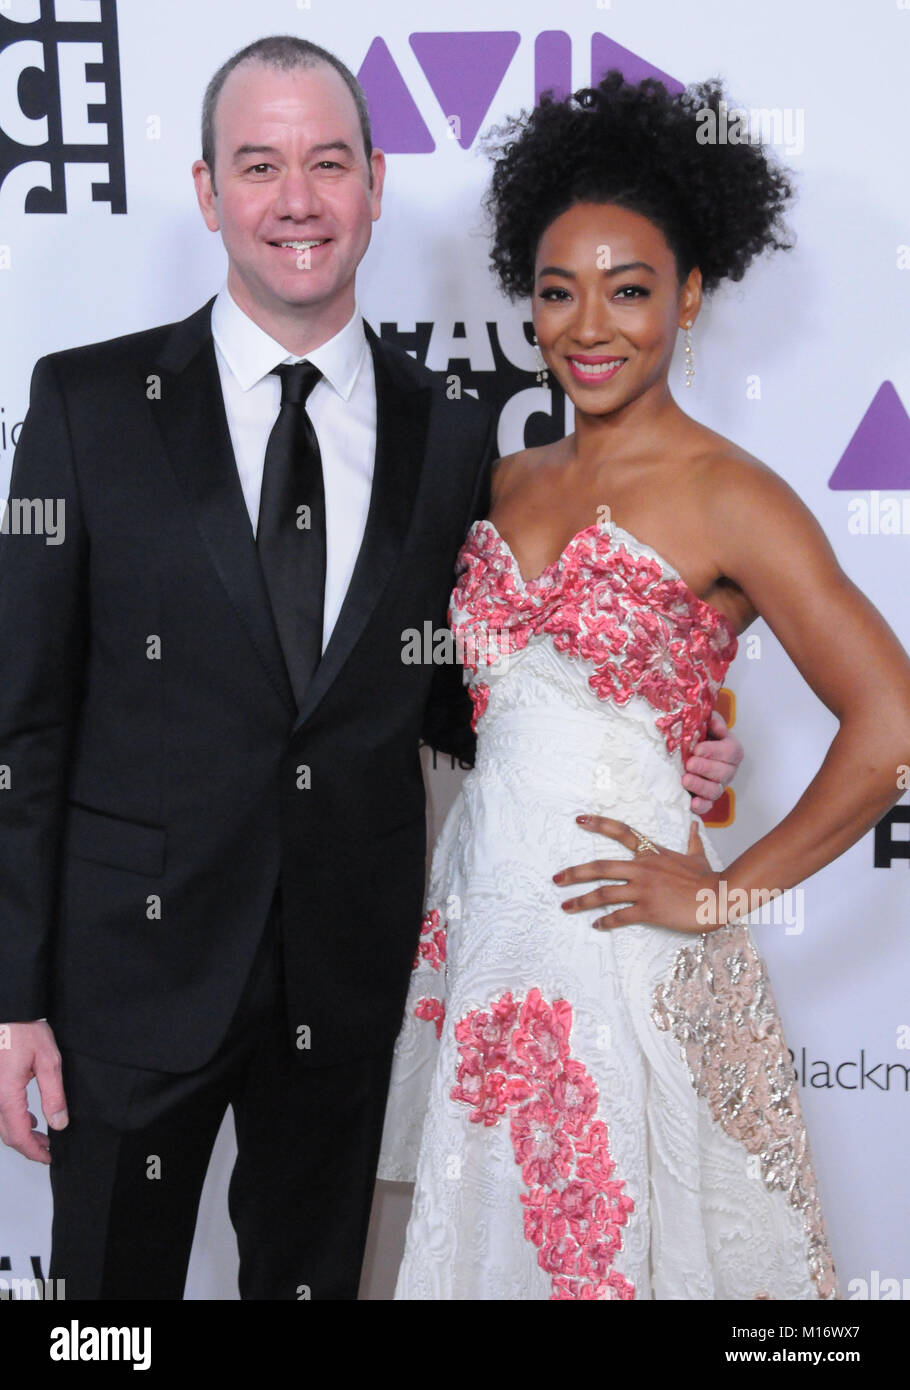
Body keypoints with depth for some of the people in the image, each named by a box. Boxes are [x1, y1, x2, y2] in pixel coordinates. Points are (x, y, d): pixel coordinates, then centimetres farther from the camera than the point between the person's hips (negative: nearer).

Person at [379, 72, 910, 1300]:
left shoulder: (726, 496, -12)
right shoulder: (511, 481, 7)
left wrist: (723, 892, -13)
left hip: (612, 924, -5)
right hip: (477, 909, 6)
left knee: (618, 1240, 10)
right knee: (485, 1225, 18)